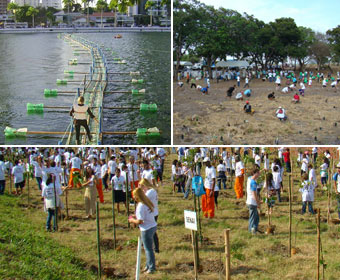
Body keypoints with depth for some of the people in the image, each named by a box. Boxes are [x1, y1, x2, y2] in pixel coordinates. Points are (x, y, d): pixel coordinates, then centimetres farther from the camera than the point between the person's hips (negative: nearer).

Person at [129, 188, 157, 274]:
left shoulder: (140, 206, -20)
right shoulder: (147, 203, 7)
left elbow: (139, 221, -20)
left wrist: (132, 220, -3)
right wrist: (136, 216, 16)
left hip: (147, 229, -9)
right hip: (153, 226, 9)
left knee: (148, 249, 3)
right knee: (148, 248, 20)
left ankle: (151, 268, 12)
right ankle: (149, 265, 31)